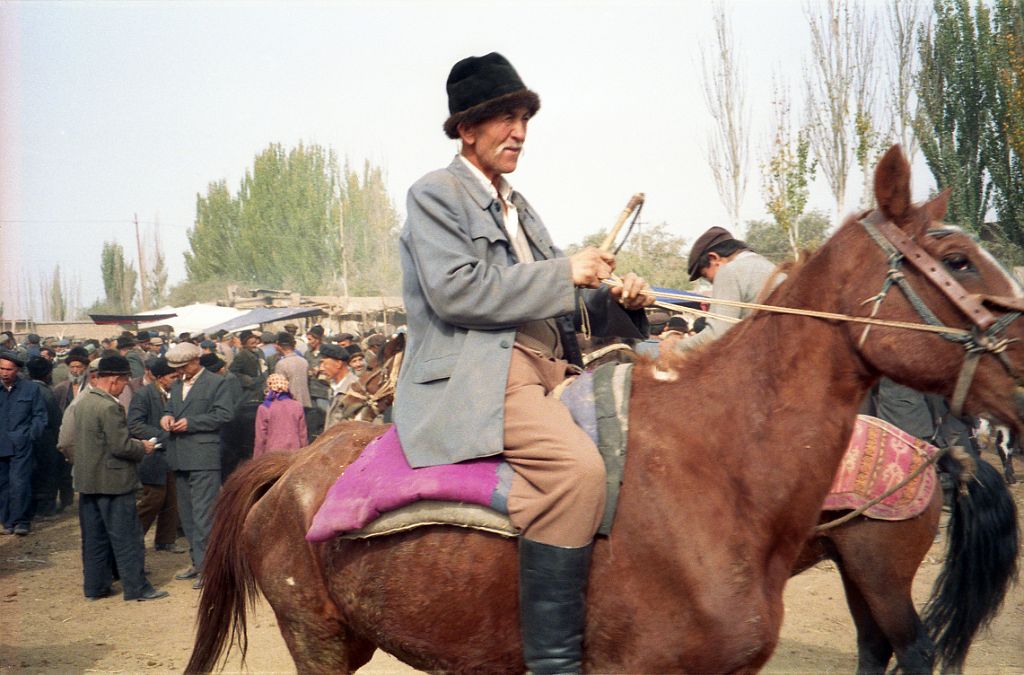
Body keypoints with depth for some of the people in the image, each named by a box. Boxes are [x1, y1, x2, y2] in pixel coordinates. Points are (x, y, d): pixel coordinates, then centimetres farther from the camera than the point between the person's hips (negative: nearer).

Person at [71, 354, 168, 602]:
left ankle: (94, 587, 20)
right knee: (127, 537, 0)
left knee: (93, 537, 14)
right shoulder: (110, 407, -20)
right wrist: (143, 448, -3)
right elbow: (121, 447, -23)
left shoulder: (82, 403, 9)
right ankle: (137, 587, 6)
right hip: (112, 482, -9)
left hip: (87, 480, 9)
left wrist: (135, 444, 16)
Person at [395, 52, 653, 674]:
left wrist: (616, 302, 2)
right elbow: (456, 292, -15)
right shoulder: (435, 195, 0)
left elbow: (554, 302, 22)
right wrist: (565, 273, -14)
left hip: (547, 367, 9)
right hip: (472, 374, -9)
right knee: (576, 465, -31)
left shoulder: (517, 207, 25)